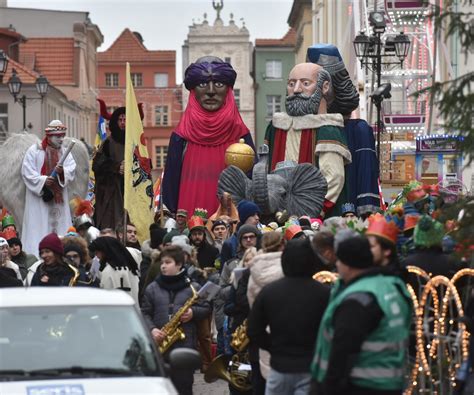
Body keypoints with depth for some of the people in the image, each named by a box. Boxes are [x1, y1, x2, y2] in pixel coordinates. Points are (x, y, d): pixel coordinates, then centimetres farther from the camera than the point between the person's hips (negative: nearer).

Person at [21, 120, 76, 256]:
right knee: (39, 227, -8)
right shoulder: (34, 151, -2)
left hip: (58, 197, 4)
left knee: (59, 225, 1)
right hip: (39, 196, -4)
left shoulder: (64, 152, 11)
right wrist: (43, 180, -20)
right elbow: (27, 172, -7)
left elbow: (72, 170, -1)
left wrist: (62, 171, -23)